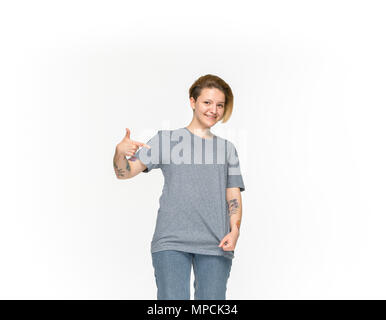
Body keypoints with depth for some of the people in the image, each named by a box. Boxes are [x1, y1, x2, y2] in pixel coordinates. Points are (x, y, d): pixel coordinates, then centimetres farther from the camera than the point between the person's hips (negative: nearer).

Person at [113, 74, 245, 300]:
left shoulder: (227, 149, 19)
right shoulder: (166, 140, 11)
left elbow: (234, 196, 14)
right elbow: (125, 172, 7)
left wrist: (234, 230, -4)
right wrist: (120, 152, -15)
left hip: (215, 246, 2)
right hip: (171, 241, -2)